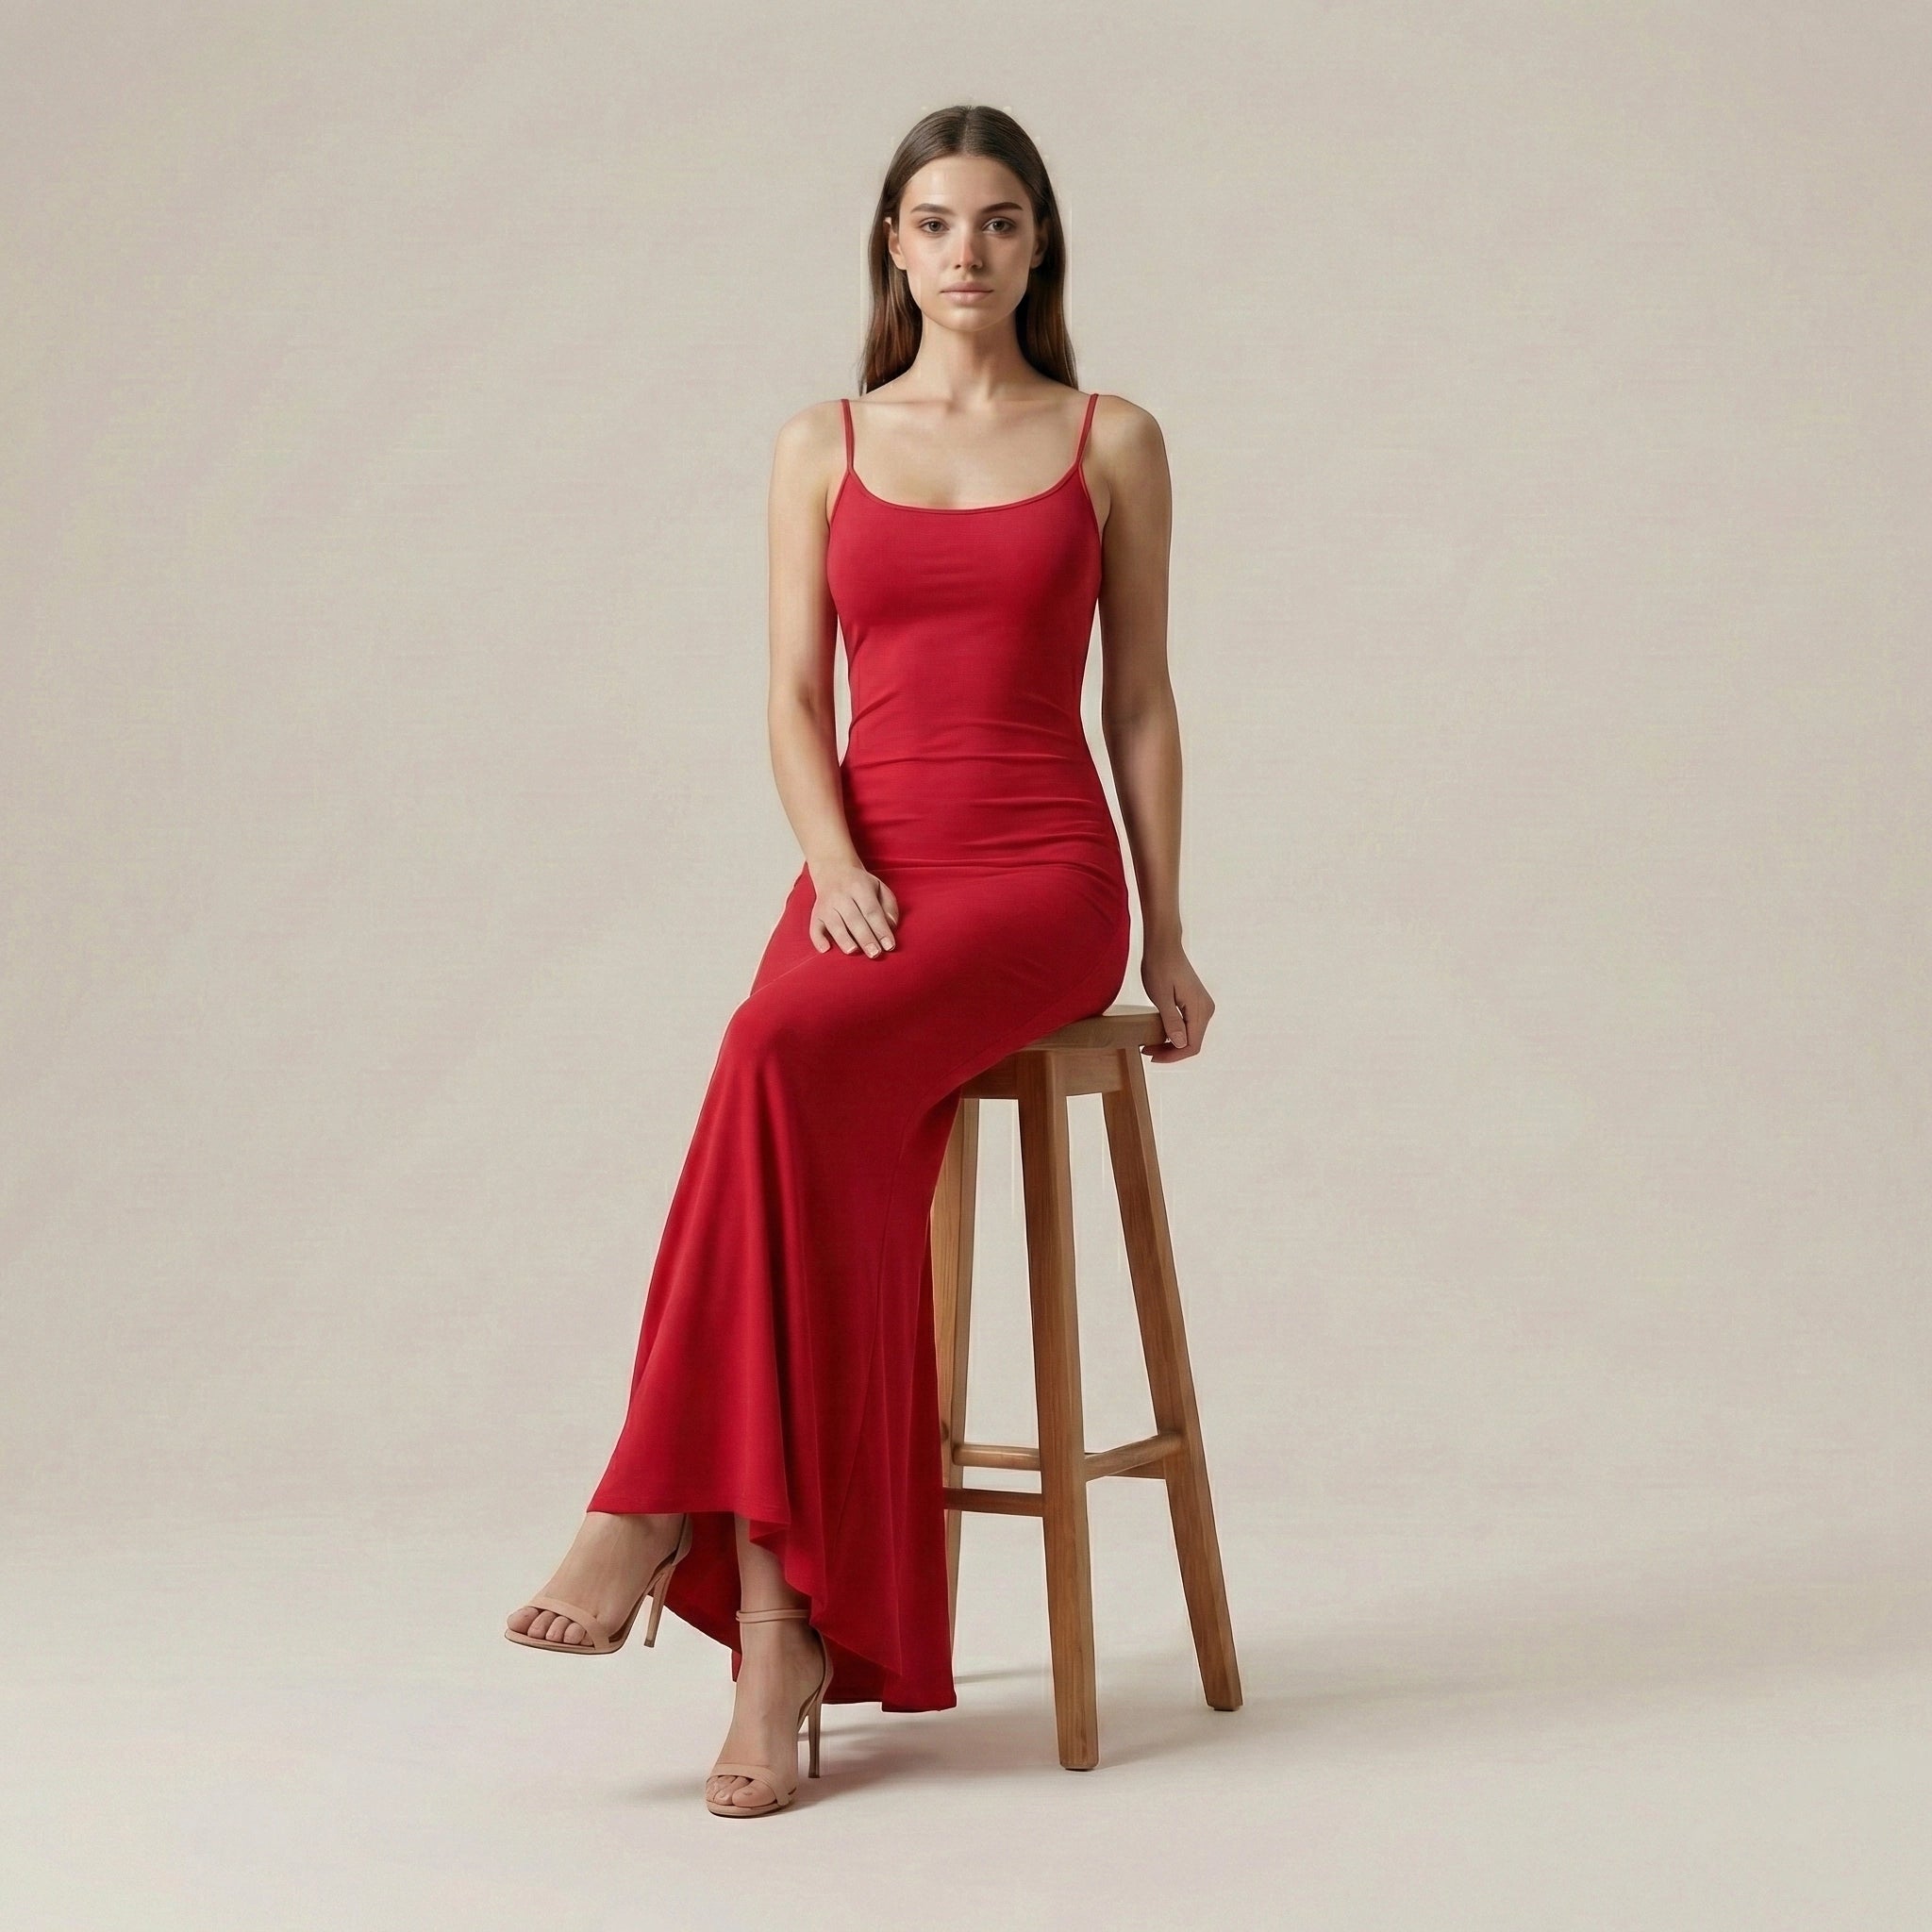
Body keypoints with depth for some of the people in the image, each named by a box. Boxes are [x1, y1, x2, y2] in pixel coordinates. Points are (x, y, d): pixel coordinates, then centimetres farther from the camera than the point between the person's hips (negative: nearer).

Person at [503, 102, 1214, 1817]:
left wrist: (1167, 940, 8)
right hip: (865, 873, 2)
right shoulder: (822, 447, 13)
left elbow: (1140, 703, 10)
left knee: (787, 1057, -33)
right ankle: (785, 1626, -28)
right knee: (838, 1161, -28)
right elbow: (797, 701, 7)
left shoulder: (1112, 441, 9)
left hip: (1042, 871, -2)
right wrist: (838, 869, -11)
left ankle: (661, 1506, -26)